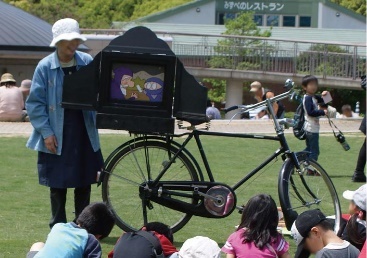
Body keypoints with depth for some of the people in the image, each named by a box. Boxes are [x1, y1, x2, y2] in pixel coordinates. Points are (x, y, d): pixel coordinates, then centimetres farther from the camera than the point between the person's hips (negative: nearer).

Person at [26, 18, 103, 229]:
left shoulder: (87, 62, 2)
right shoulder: (45, 67, -6)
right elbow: (35, 103, -5)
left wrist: (97, 117, -10)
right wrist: (46, 132, -12)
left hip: (84, 134, 3)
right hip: (57, 137, -3)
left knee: (84, 182, 9)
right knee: (58, 185, 4)